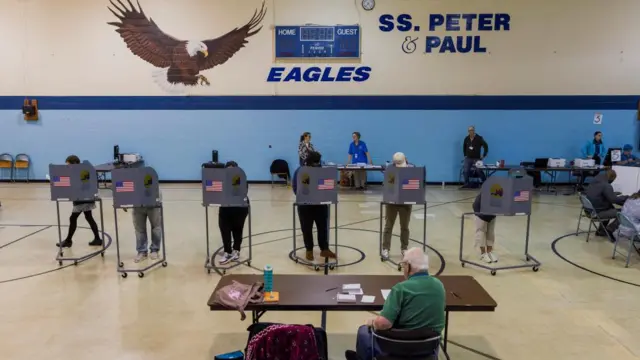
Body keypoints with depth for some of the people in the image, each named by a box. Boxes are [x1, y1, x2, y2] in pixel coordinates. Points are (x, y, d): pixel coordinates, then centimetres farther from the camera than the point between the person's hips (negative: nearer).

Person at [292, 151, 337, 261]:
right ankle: (309, 250, 19)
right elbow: (295, 188, -10)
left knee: (323, 226, 7)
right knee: (307, 228, 7)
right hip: (305, 204, -2)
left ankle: (324, 249, 18)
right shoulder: (300, 171, -7)